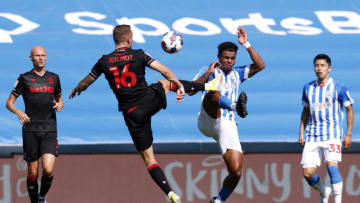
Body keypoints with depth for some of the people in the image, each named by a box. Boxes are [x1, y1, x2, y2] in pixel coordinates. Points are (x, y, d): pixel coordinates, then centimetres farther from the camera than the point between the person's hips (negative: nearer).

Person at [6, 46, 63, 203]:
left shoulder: (53, 78, 12)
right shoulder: (24, 78, 3)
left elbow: (59, 99, 27)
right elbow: (9, 102, 6)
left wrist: (60, 105, 3)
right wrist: (18, 112, -15)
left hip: (49, 131, 1)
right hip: (30, 130, -1)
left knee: (48, 170, -14)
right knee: (32, 172, 1)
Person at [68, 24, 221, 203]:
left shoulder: (104, 62, -1)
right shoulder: (139, 55, -4)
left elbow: (86, 82, 14)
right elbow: (164, 71, -10)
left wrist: (76, 91, 33)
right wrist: (180, 86, -6)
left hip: (132, 114, 0)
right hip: (151, 100, 0)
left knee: (148, 158, 5)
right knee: (167, 83, 34)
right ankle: (208, 86, 45)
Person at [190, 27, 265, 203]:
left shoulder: (237, 74, 22)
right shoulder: (209, 72, 12)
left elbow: (260, 66, 7)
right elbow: (191, 90, -4)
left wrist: (246, 44, -1)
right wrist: (208, 73, -13)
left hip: (227, 127, 3)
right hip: (208, 121, -3)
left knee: (236, 172, -9)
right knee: (212, 92, -34)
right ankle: (236, 106, -65)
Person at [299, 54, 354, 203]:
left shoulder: (338, 88, -3)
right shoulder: (308, 88, 10)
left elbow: (349, 109, 4)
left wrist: (348, 135, -2)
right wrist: (301, 132, 14)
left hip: (332, 134, -4)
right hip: (312, 136, 4)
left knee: (332, 167, -23)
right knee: (308, 174, -3)